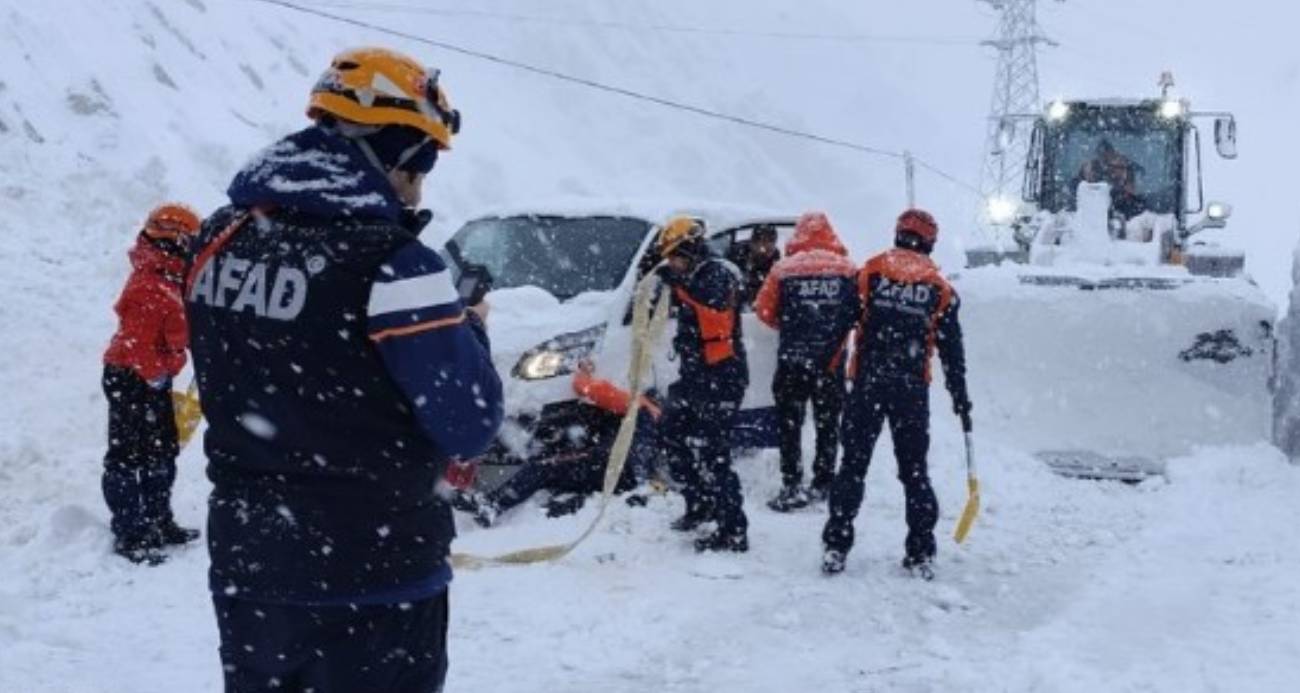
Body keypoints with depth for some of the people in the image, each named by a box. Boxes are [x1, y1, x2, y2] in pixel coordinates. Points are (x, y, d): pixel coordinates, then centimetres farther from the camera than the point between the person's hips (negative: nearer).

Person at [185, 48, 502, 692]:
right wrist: (469, 330, 1)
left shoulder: (221, 237, 2)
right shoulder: (389, 262, -20)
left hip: (243, 564, 6)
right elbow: (468, 425, -17)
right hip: (371, 577, -6)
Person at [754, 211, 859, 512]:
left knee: (790, 423, 6)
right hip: (831, 360, 2)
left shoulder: (784, 269, -4)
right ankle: (823, 482, 22)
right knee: (828, 423, 15)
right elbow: (860, 311, 2)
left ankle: (792, 486, 2)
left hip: (792, 359, -2)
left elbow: (765, 311, 0)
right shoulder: (848, 270, -1)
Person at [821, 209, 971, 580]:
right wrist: (960, 396, 15)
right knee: (914, 469, 10)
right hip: (913, 389, 1)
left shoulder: (870, 272, 2)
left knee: (853, 465, 5)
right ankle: (921, 553, 11)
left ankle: (836, 546, 5)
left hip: (868, 382, -1)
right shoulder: (940, 288, 5)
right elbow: (952, 349, 8)